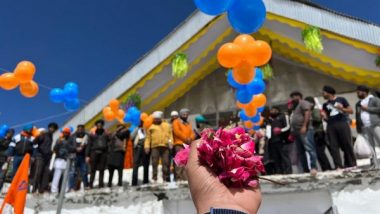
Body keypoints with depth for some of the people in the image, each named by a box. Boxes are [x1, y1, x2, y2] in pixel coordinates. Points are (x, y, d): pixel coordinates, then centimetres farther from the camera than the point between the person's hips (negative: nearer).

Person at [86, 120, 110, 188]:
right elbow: (89, 145, 8)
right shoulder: (92, 134, 11)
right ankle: (91, 184, 0)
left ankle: (101, 184, 3)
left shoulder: (106, 134, 13)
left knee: (102, 170, -1)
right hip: (94, 152, -1)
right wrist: (87, 155, 0)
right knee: (93, 169, -3)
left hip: (103, 153, 1)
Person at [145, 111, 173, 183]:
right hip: (155, 147, -1)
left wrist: (170, 142, -2)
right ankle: (154, 178, 1)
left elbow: (170, 134, 14)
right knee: (154, 163, -4)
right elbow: (148, 137, 10)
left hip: (165, 146, 1)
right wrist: (147, 146, -2)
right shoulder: (151, 126, 16)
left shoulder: (167, 125, 20)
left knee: (166, 163, 0)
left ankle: (165, 178, 6)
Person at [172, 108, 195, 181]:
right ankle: (179, 178, -16)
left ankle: (186, 179, 4)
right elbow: (177, 132, -7)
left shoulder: (188, 124, 26)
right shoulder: (176, 122, 8)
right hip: (179, 145, -6)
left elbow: (192, 133, 16)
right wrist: (185, 138, -11)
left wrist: (190, 139, -7)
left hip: (188, 145, 6)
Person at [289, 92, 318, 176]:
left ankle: (313, 167, -22)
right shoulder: (295, 107, 30)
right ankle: (306, 170, 5)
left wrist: (304, 126, -23)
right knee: (300, 152, 5)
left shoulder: (303, 103, 3)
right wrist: (292, 132, 21)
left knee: (309, 149, -16)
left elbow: (307, 113, -13)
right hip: (297, 132, 10)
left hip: (304, 130, -10)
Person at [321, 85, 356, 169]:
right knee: (334, 146, -5)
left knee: (347, 145, -4)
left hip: (342, 124, -3)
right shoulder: (325, 105, 18)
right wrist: (323, 115, -6)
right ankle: (339, 166, -6)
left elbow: (351, 111, 7)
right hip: (331, 126, 3)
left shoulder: (341, 99, 8)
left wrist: (342, 109, -10)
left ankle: (352, 165, 5)